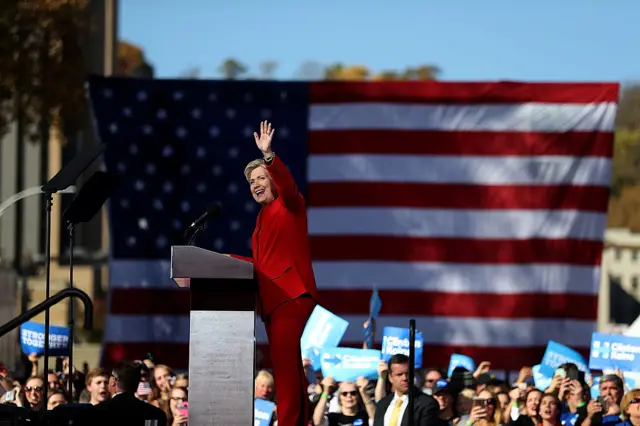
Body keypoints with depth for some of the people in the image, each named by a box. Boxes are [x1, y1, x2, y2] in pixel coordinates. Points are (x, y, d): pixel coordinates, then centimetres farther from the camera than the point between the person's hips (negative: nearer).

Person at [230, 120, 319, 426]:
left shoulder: (289, 205, 1)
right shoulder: (264, 217, 23)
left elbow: (287, 184, -22)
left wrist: (268, 156, -34)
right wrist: (233, 260, 22)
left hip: (291, 294, -10)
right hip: (273, 298, 10)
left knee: (283, 361, -17)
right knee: (289, 366, 8)